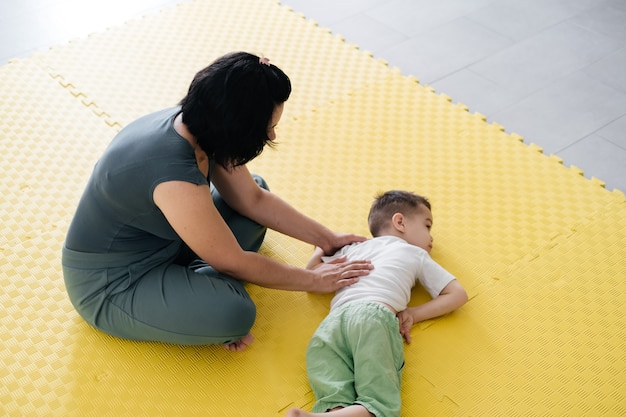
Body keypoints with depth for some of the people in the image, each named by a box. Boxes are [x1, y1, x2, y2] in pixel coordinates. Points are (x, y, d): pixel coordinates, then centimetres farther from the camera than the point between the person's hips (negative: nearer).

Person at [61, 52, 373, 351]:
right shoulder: (176, 178, -35)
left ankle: (202, 282, -3)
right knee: (235, 314, -33)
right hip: (110, 286, -9)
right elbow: (235, 263, -22)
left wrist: (327, 238, 4)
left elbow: (254, 199, 3)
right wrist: (315, 280, -10)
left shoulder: (195, 125, -10)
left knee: (257, 187, 10)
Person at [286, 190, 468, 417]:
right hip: (376, 315, -4)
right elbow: (458, 294, 25)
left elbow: (313, 268, 40)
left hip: (333, 320, 4)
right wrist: (414, 313, 22)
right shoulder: (416, 254, 29)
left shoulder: (355, 248, 37)